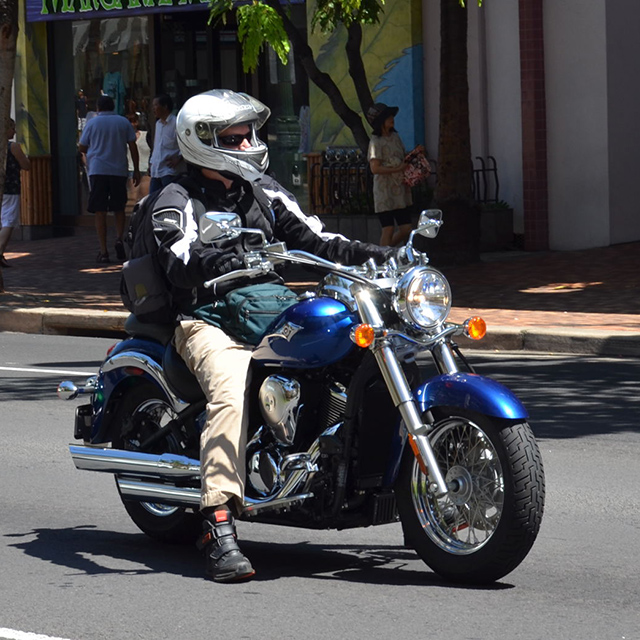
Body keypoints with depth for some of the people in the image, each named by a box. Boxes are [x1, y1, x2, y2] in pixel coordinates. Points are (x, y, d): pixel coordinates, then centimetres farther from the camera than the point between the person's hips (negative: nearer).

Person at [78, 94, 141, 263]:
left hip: (97, 171, -1)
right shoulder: (123, 122, 6)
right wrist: (136, 171, 10)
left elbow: (82, 148, 9)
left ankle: (103, 251, -3)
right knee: (119, 209, 14)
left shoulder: (92, 123, 2)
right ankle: (119, 238, -10)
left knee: (100, 212, 1)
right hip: (119, 171, 1)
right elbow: (133, 147, 4)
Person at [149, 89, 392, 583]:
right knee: (231, 391, -35)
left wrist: (370, 255, 2)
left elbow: (310, 238, 18)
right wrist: (243, 258, -38)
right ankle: (219, 528, -41)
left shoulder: (260, 190, 21)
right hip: (211, 321, -6)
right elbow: (186, 264, -19)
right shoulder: (177, 202, -1)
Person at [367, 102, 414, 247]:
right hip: (385, 192, -7)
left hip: (401, 191, 7)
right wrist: (398, 169, -18)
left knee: (406, 229, 6)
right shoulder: (376, 142, -10)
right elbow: (375, 168, -18)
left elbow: (404, 157, 24)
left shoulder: (395, 137, 12)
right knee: (388, 229, -5)